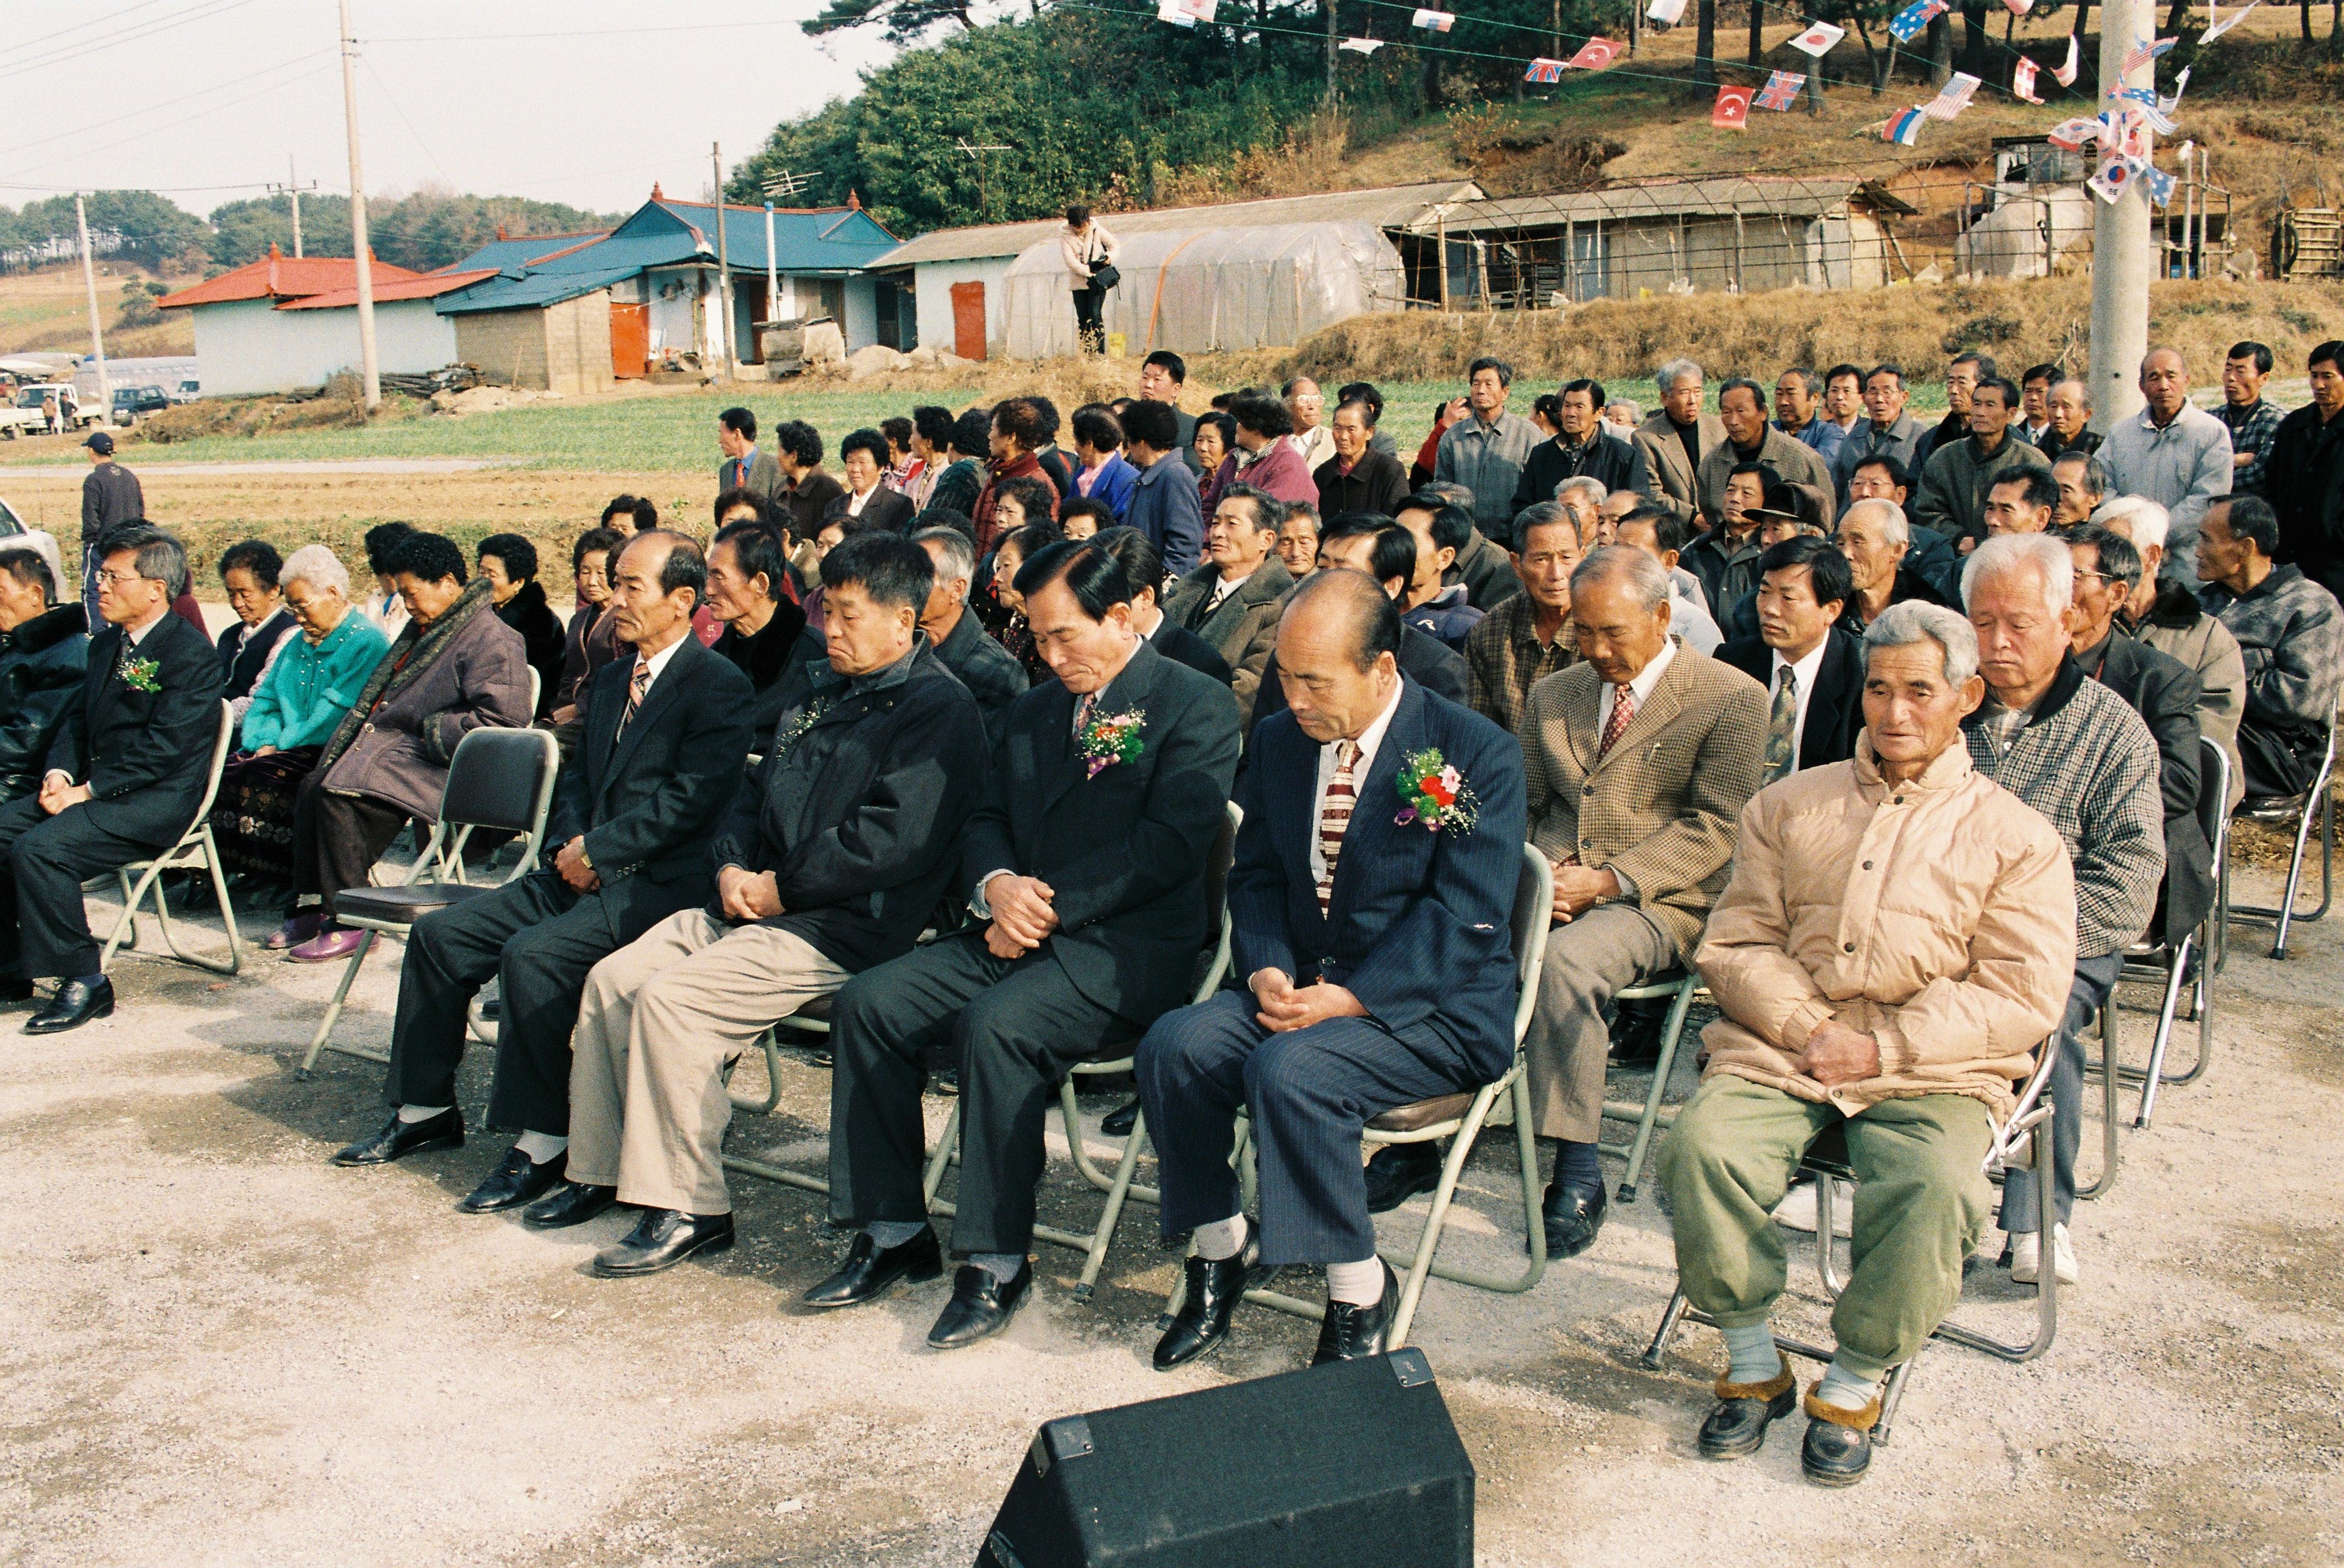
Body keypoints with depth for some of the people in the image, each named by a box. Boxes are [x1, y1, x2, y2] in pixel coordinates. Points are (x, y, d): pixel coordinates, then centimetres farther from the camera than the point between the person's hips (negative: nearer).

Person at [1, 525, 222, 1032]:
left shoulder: (192, 653, -12)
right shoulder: (108, 643, 17)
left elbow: (162, 749, -19)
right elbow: (77, 718, 18)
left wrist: (86, 791, -20)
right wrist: (58, 773, -2)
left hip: (153, 803, -9)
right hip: (90, 788, 9)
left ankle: (84, 983, -15)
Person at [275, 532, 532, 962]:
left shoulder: (493, 641, -13)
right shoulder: (425, 628, 18)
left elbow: (500, 721, -23)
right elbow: (378, 698, 29)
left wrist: (430, 731, -17)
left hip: (438, 767, -10)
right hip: (395, 744, 10)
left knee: (337, 795, -24)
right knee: (313, 786, -6)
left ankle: (349, 924, -16)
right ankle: (310, 910, -1)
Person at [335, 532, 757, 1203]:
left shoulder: (720, 688, -9)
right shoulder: (611, 680, 20)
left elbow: (689, 799, -17)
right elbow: (579, 776, 21)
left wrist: (597, 852, -16)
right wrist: (571, 844, 0)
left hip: (659, 884, -9)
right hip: (585, 872, 9)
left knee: (533, 954, -30)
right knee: (441, 934, 1)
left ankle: (544, 1141, -17)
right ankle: (426, 1108, 15)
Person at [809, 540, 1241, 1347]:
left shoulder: (1198, 707, -4)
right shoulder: (1036, 710, 20)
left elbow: (1169, 847, -15)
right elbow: (987, 820, 17)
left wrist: (1050, 903, -16)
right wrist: (997, 885, -7)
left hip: (1125, 949, -7)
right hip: (1018, 932, 7)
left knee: (998, 1026, -32)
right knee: (868, 1002, -11)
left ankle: (997, 1263, -18)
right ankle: (893, 1233, -1)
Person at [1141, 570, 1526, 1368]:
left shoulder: (1478, 754, -11)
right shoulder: (1279, 740, 8)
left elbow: (1464, 918, -16)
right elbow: (1255, 877, 12)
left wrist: (1349, 997, -23)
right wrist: (1267, 969, -8)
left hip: (1431, 1007, -6)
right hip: (1300, 984, 6)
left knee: (1288, 1071, -32)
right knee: (1173, 1046, -20)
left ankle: (1360, 1289, -11)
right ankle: (1221, 1250, 2)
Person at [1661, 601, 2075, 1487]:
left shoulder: (2016, 839, 9)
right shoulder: (1789, 806, 17)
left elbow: (2024, 997, -1)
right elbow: (1734, 945, 9)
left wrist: (1884, 1047, -11)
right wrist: (1807, 1028, -9)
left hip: (1930, 1073, -2)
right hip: (1781, 1048, 2)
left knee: (1932, 1190, -33)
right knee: (1701, 1147, -27)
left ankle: (1854, 1386, -8)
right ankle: (1753, 1365, -6)